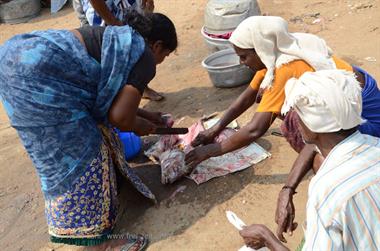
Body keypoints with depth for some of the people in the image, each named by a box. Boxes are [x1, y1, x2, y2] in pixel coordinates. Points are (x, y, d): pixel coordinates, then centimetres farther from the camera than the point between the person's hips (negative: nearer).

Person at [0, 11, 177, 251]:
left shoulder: (119, 39, 25)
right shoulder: (143, 57, 0)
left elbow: (112, 98, 32)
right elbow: (119, 117, -9)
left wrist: (145, 114, 38)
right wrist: (140, 126, 12)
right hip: (36, 73, -10)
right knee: (79, 153, -2)